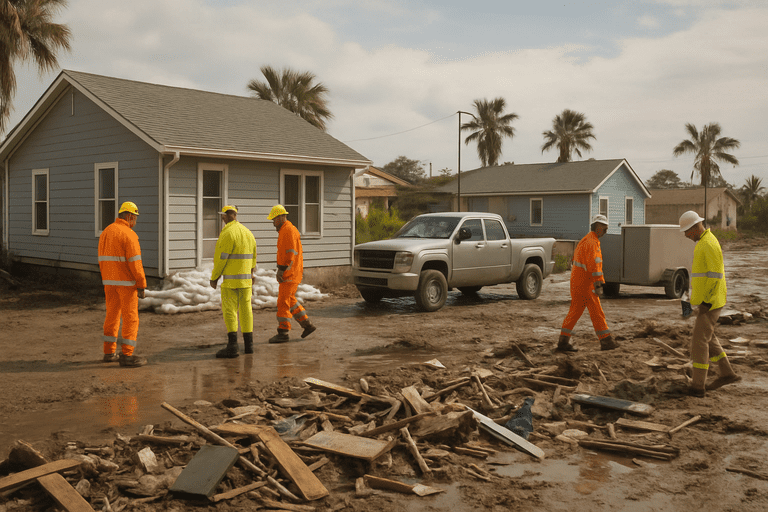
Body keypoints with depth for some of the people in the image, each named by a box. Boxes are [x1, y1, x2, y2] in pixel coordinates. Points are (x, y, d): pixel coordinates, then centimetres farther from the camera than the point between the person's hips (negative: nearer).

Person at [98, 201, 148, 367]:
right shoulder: (128, 234, -15)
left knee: (112, 315, 15)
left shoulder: (106, 232, 10)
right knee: (130, 318, -3)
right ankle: (127, 355, -4)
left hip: (109, 281, 8)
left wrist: (106, 282, 19)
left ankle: (109, 352, 19)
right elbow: (135, 262, -18)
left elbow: (102, 260, 14)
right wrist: (141, 285, -14)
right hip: (126, 282, -8)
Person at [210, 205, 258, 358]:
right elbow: (252, 258, 15)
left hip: (230, 279, -7)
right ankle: (248, 345, 14)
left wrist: (214, 278, -6)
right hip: (246, 279, 7)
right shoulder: (248, 232, 11)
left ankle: (232, 346, -12)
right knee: (245, 310, 11)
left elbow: (221, 258, -16)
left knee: (229, 311, -6)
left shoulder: (227, 234, -14)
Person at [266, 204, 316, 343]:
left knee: (283, 302, -7)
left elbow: (291, 253, -22)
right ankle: (308, 325, 19)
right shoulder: (284, 231, 18)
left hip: (290, 274, -11)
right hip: (289, 273, 11)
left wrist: (281, 270, -22)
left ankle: (283, 333, -2)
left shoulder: (289, 230, -15)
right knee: (290, 301, 16)